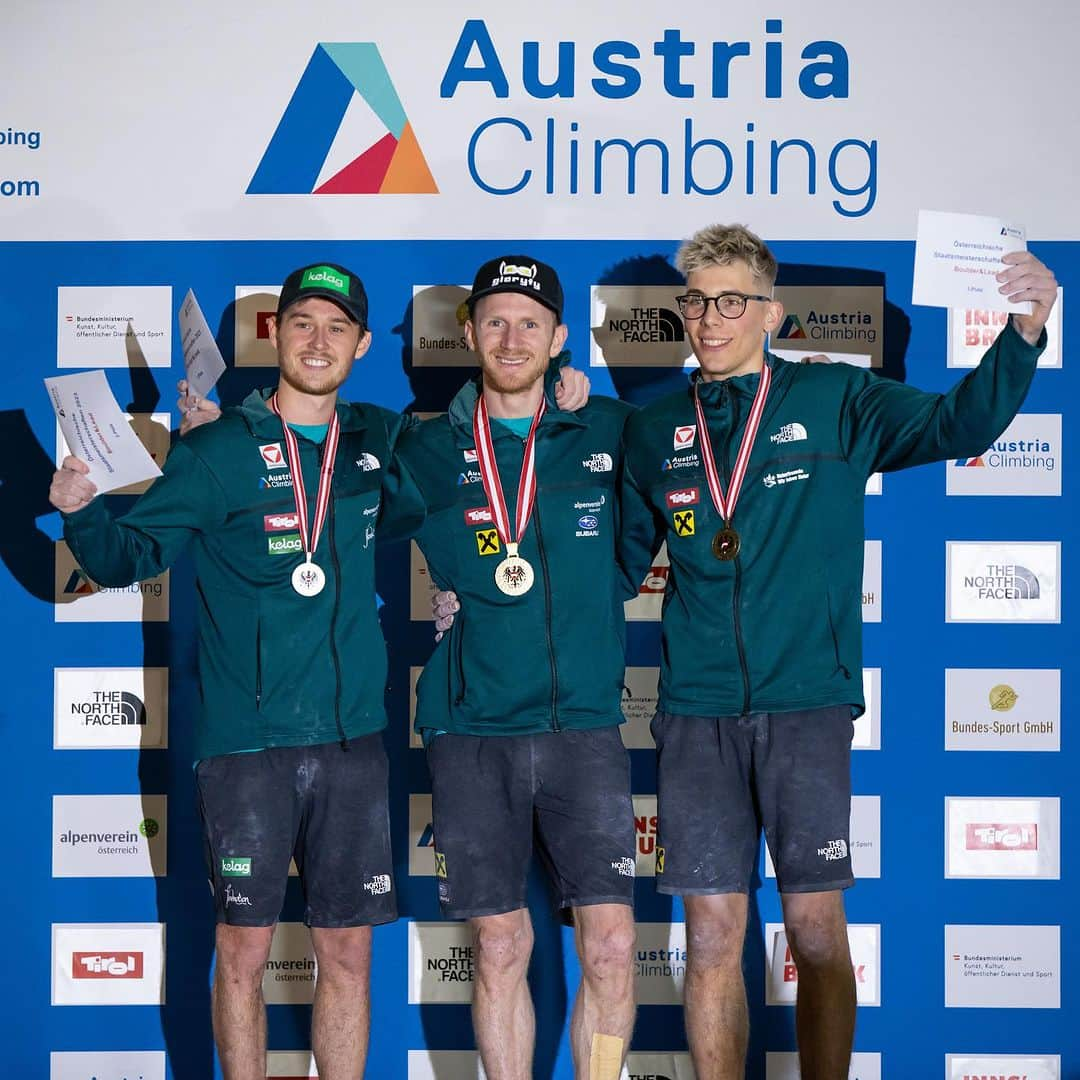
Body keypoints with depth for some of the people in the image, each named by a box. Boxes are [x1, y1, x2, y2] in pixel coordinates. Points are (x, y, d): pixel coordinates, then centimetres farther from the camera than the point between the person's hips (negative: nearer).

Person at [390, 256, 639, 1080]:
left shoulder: (608, 434, 7)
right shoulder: (426, 454, 6)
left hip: (583, 725, 0)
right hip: (473, 733, 0)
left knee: (611, 944, -5)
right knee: (501, 947, 5)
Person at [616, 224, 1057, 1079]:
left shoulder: (834, 401, 3)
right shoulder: (654, 431, 10)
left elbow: (959, 423, -8)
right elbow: (617, 558, 17)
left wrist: (1025, 332, -23)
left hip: (807, 703, -2)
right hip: (697, 712, 2)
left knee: (817, 930, 2)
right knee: (712, 935, 6)